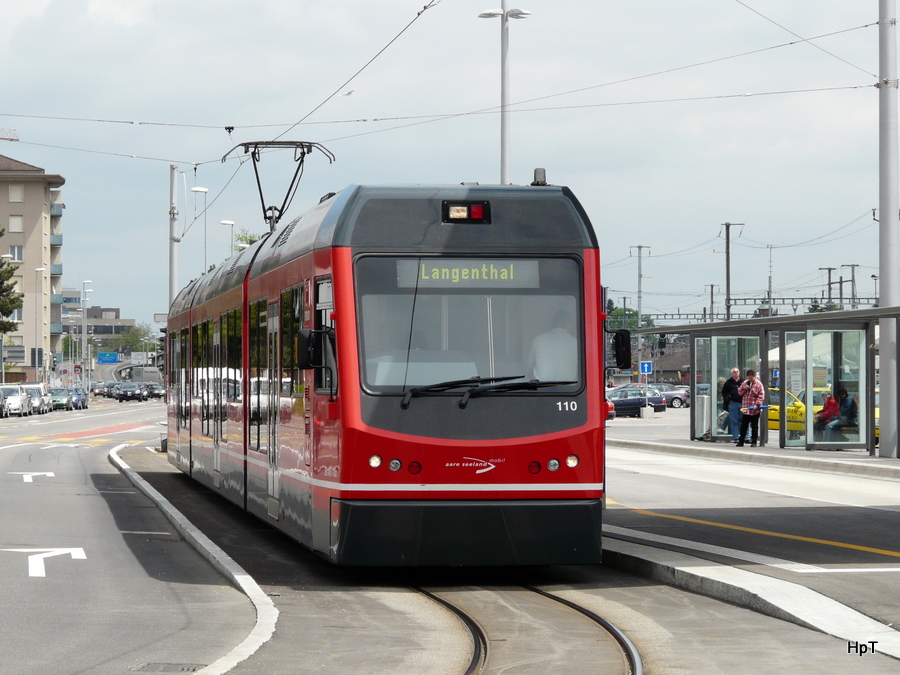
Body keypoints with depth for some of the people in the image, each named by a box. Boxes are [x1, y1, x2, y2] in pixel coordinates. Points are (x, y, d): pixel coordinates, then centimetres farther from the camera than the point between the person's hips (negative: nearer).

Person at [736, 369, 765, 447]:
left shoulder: (759, 384, -7)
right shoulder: (744, 383, 11)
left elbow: (761, 396, -11)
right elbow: (739, 392, 16)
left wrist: (757, 404, -21)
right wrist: (744, 389, -5)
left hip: (754, 410, -5)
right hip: (745, 409, 5)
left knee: (754, 427, 3)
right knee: (743, 426, 8)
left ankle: (754, 442, 8)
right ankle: (741, 441, 15)